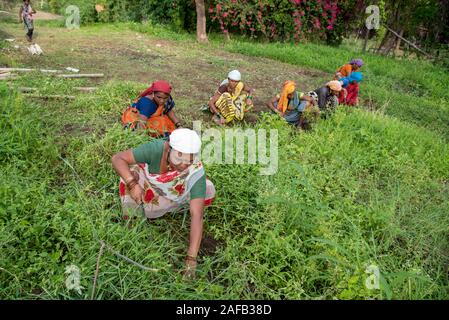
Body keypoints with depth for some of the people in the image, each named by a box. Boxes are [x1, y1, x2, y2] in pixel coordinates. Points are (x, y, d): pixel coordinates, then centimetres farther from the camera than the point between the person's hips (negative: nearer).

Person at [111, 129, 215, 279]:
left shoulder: (196, 172, -38)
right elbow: (117, 158, -32)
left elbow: (197, 216, -41)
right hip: (145, 188, 0)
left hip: (174, 196, 1)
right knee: (129, 174, -31)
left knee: (208, 191, -22)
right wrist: (132, 184, -49)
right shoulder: (156, 148, -39)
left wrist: (191, 258, -46)